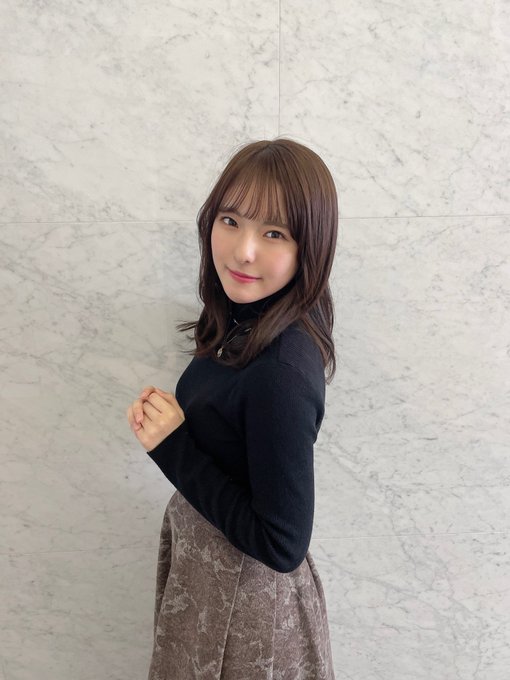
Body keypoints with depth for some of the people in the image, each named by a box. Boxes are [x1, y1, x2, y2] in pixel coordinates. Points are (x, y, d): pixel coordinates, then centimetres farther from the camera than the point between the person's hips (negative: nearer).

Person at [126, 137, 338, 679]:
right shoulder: (245, 322, -9)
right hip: (202, 554, 7)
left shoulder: (281, 372, -33)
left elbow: (282, 545, -27)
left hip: (244, 591, -7)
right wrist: (164, 416, -11)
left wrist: (172, 446, -25)